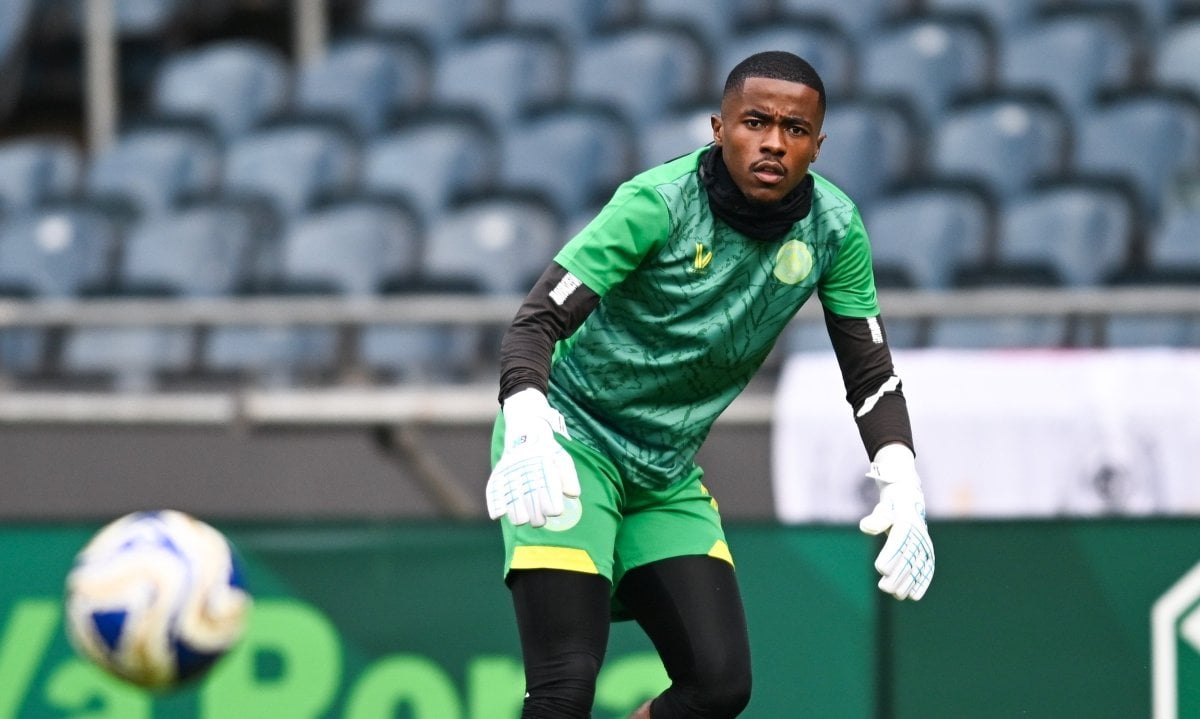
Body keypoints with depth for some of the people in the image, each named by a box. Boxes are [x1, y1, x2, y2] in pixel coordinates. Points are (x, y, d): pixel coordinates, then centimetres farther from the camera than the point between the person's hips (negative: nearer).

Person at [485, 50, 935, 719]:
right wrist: (525, 431, -45)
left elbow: (871, 371, 2)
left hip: (668, 478, 6)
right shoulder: (658, 203, -21)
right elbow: (538, 320, -25)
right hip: (571, 443, -6)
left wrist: (902, 484, -15)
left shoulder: (834, 229, -7)